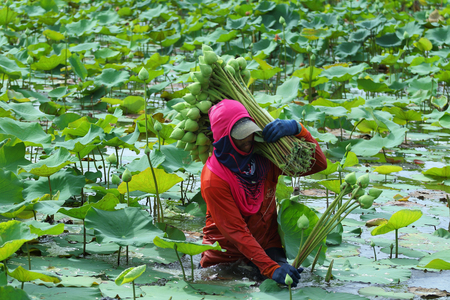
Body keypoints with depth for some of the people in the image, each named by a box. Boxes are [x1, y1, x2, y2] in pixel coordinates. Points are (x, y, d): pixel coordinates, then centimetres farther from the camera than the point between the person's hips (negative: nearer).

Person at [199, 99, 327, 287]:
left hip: (267, 245, 3)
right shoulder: (214, 180, -23)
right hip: (224, 255, -3)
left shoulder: (265, 155, -7)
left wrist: (297, 130, -24)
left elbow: (318, 164, -7)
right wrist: (271, 267, -37)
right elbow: (236, 232, -27)